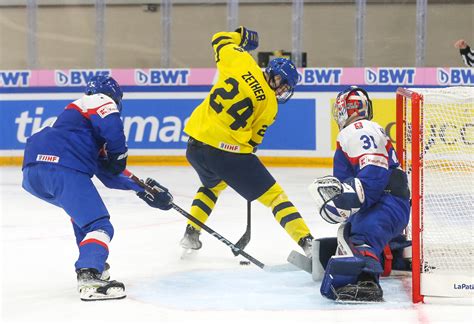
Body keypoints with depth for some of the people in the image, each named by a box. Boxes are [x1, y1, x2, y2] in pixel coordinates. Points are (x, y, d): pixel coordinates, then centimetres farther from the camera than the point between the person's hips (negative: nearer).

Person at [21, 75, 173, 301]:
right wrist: (119, 155, 7)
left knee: (81, 208, 35)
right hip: (63, 169, -9)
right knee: (100, 226, -10)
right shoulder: (100, 101, 16)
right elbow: (113, 128, -11)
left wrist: (144, 189, 35)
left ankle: (93, 264, 33)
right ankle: (89, 279, -32)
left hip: (32, 170, 9)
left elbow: (109, 176, 36)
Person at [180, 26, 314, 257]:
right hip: (227, 151, -6)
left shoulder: (241, 60, 1)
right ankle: (306, 242, -9)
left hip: (196, 142, 6)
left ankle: (191, 234, 33)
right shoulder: (270, 105, -6)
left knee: (213, 184, 36)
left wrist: (242, 35, 32)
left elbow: (220, 40, 15)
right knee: (273, 194, 0)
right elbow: (253, 138, 3)